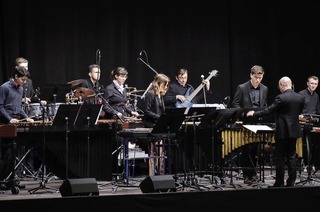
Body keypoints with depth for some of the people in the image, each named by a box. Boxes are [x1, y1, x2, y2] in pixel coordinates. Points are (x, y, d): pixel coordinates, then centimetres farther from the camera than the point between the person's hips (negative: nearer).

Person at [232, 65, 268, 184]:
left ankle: (250, 174, 15)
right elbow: (235, 104, -2)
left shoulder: (264, 89, 9)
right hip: (245, 124, -4)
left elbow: (265, 106, 17)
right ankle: (248, 174, 4)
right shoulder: (241, 88, -4)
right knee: (246, 150, -3)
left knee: (255, 151, 5)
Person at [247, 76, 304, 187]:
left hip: (283, 131, -6)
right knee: (292, 157, 10)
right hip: (294, 131, 6)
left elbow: (269, 110, -12)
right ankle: (291, 183, 11)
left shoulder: (281, 98, -15)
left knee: (280, 158, 1)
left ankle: (279, 183, 3)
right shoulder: (300, 98, 3)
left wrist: (254, 114, -1)